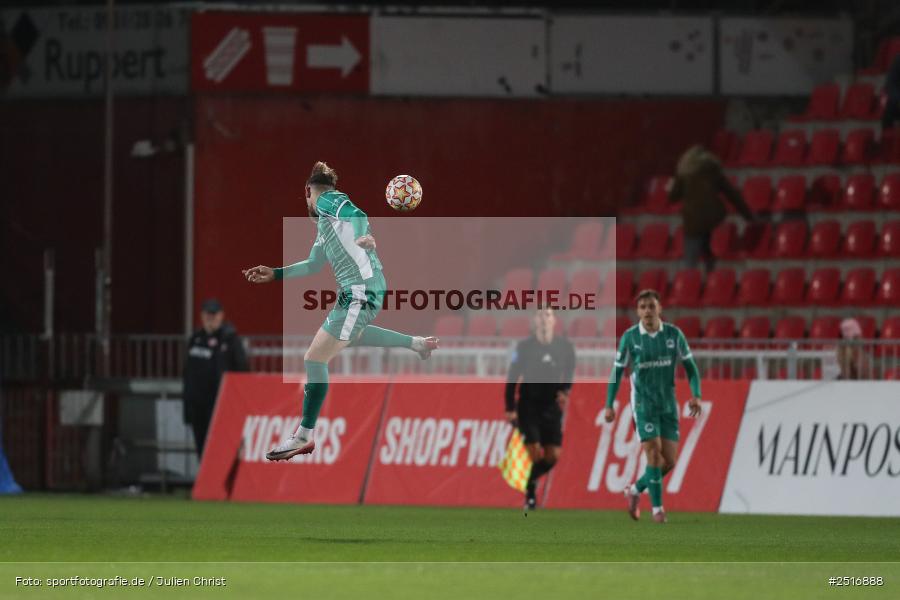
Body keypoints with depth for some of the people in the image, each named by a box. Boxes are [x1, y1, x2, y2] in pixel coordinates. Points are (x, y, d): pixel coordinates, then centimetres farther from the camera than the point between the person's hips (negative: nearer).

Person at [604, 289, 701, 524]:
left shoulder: (674, 334, -2)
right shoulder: (629, 337, -6)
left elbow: (690, 366, 5)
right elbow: (617, 371, 2)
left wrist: (696, 395, -10)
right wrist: (609, 405, -2)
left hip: (668, 403, 3)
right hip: (643, 403, -3)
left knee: (669, 460, 0)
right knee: (654, 452, -15)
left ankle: (636, 490, 24)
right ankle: (657, 507, -3)